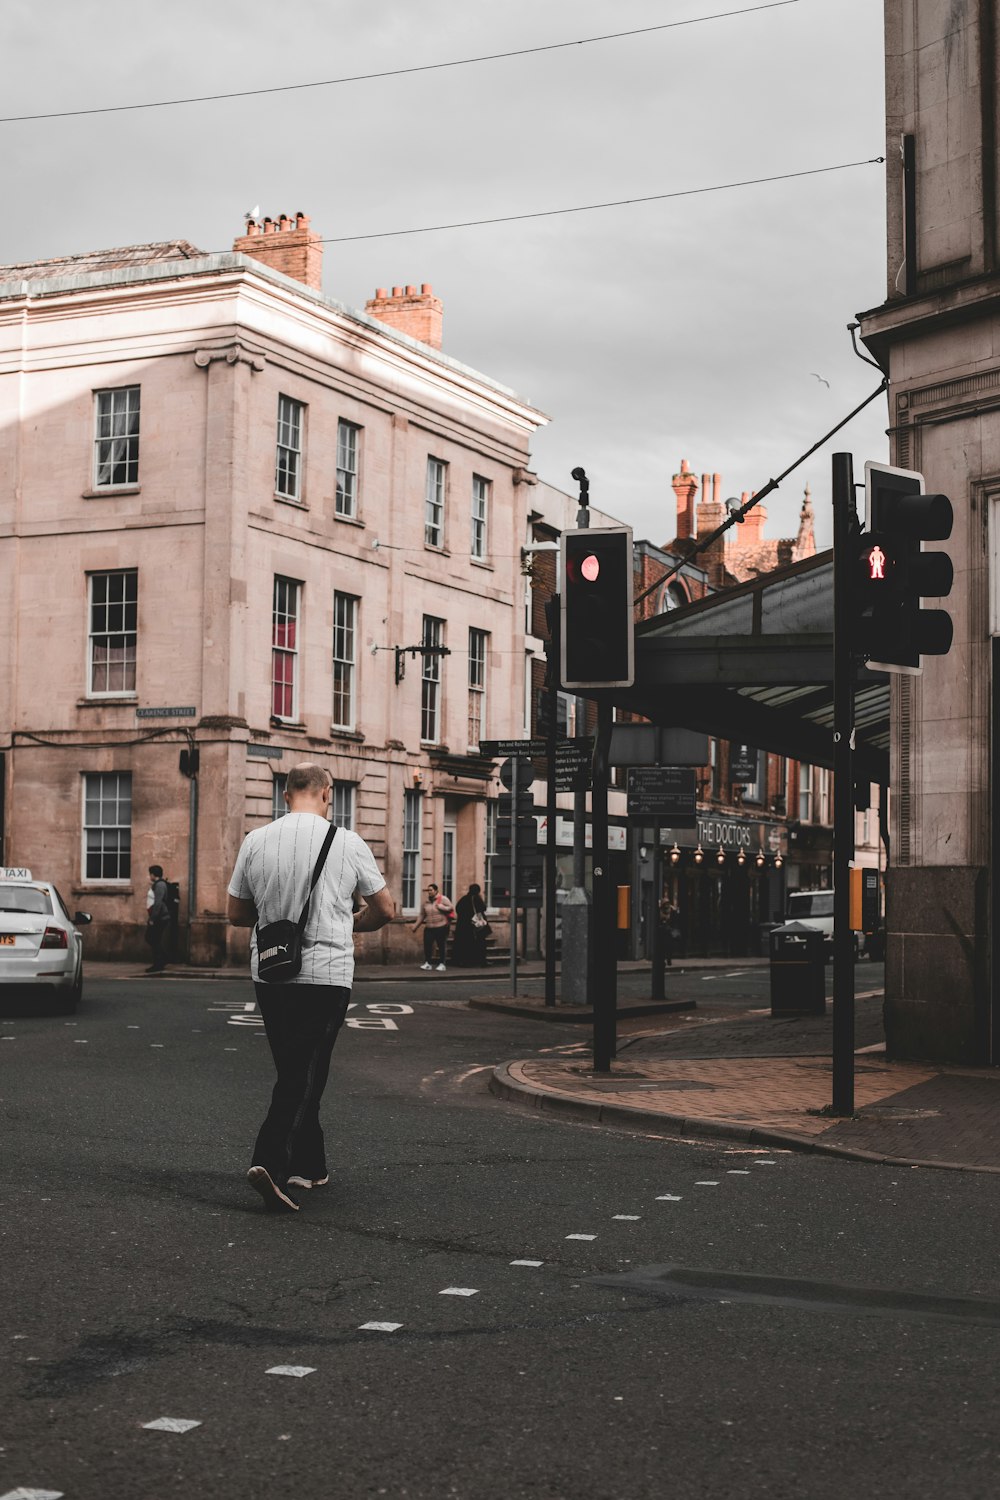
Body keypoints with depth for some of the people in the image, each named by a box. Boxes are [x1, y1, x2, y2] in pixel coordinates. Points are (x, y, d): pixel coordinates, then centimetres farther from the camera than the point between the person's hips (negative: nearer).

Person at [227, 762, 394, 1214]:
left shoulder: (256, 841, 1)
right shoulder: (348, 843, -5)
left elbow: (236, 913, 9)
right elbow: (383, 910, 4)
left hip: (268, 974, 4)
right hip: (326, 976, -4)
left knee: (295, 1073, 16)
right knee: (304, 1075, -3)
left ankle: (309, 1166, 24)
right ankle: (270, 1162, -20)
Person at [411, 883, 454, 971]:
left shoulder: (443, 899, -2)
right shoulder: (426, 902, 11)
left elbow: (451, 908, -8)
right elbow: (422, 915, 16)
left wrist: (442, 907, -21)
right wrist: (416, 925, 12)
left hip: (441, 927, -4)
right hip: (429, 927, 4)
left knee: (441, 945, -1)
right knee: (427, 944, -3)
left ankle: (442, 964, 6)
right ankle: (428, 963, 9)